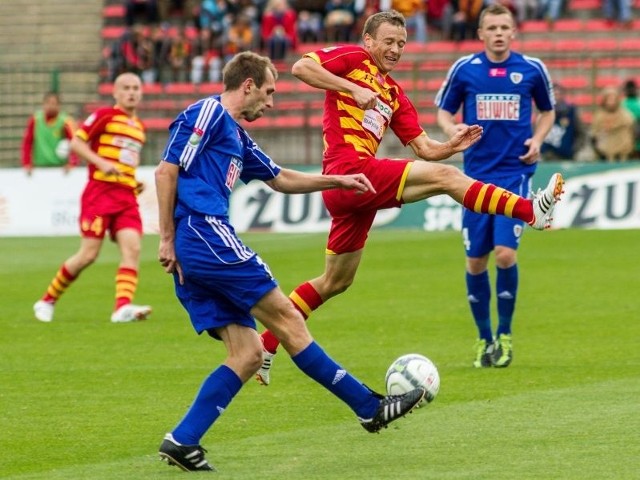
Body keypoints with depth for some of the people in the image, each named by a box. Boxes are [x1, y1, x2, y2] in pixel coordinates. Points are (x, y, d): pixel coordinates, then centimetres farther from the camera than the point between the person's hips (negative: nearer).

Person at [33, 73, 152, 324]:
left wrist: (136, 184, 14)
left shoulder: (138, 127, 18)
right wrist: (101, 163, -19)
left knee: (132, 248, -15)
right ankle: (47, 301, 11)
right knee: (88, 254, -6)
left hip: (127, 195, 6)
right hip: (100, 192, -6)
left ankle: (123, 307, -25)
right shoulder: (104, 116, -3)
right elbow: (76, 142, -7)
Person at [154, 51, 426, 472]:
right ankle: (370, 407, 0)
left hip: (195, 260, 10)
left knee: (248, 354, 2)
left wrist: (337, 181, 33)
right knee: (286, 319, -5)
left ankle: (182, 442, -5)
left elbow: (281, 179, 37)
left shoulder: (237, 136, 26)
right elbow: (166, 171, -11)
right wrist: (167, 238, -12)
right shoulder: (206, 114, -3)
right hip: (207, 235, -10)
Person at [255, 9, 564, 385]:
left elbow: (425, 148, 19)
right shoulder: (353, 59, 3)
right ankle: (529, 210, -25)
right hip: (350, 169, -9)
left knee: (336, 282, 16)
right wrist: (352, 89, -18)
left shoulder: (394, 94, 24)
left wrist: (452, 145, 0)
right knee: (444, 177, -17)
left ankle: (267, 344, 20)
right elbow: (301, 67, -13)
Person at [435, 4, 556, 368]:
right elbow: (444, 111, 11)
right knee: (476, 260, 3)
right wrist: (452, 129, -12)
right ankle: (484, 338, 20)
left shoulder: (532, 69, 1)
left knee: (505, 252, -15)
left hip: (515, 172, -1)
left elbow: (548, 111, 15)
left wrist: (537, 139, -3)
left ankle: (505, 334, 3)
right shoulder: (464, 69, 0)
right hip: (477, 174, 1)